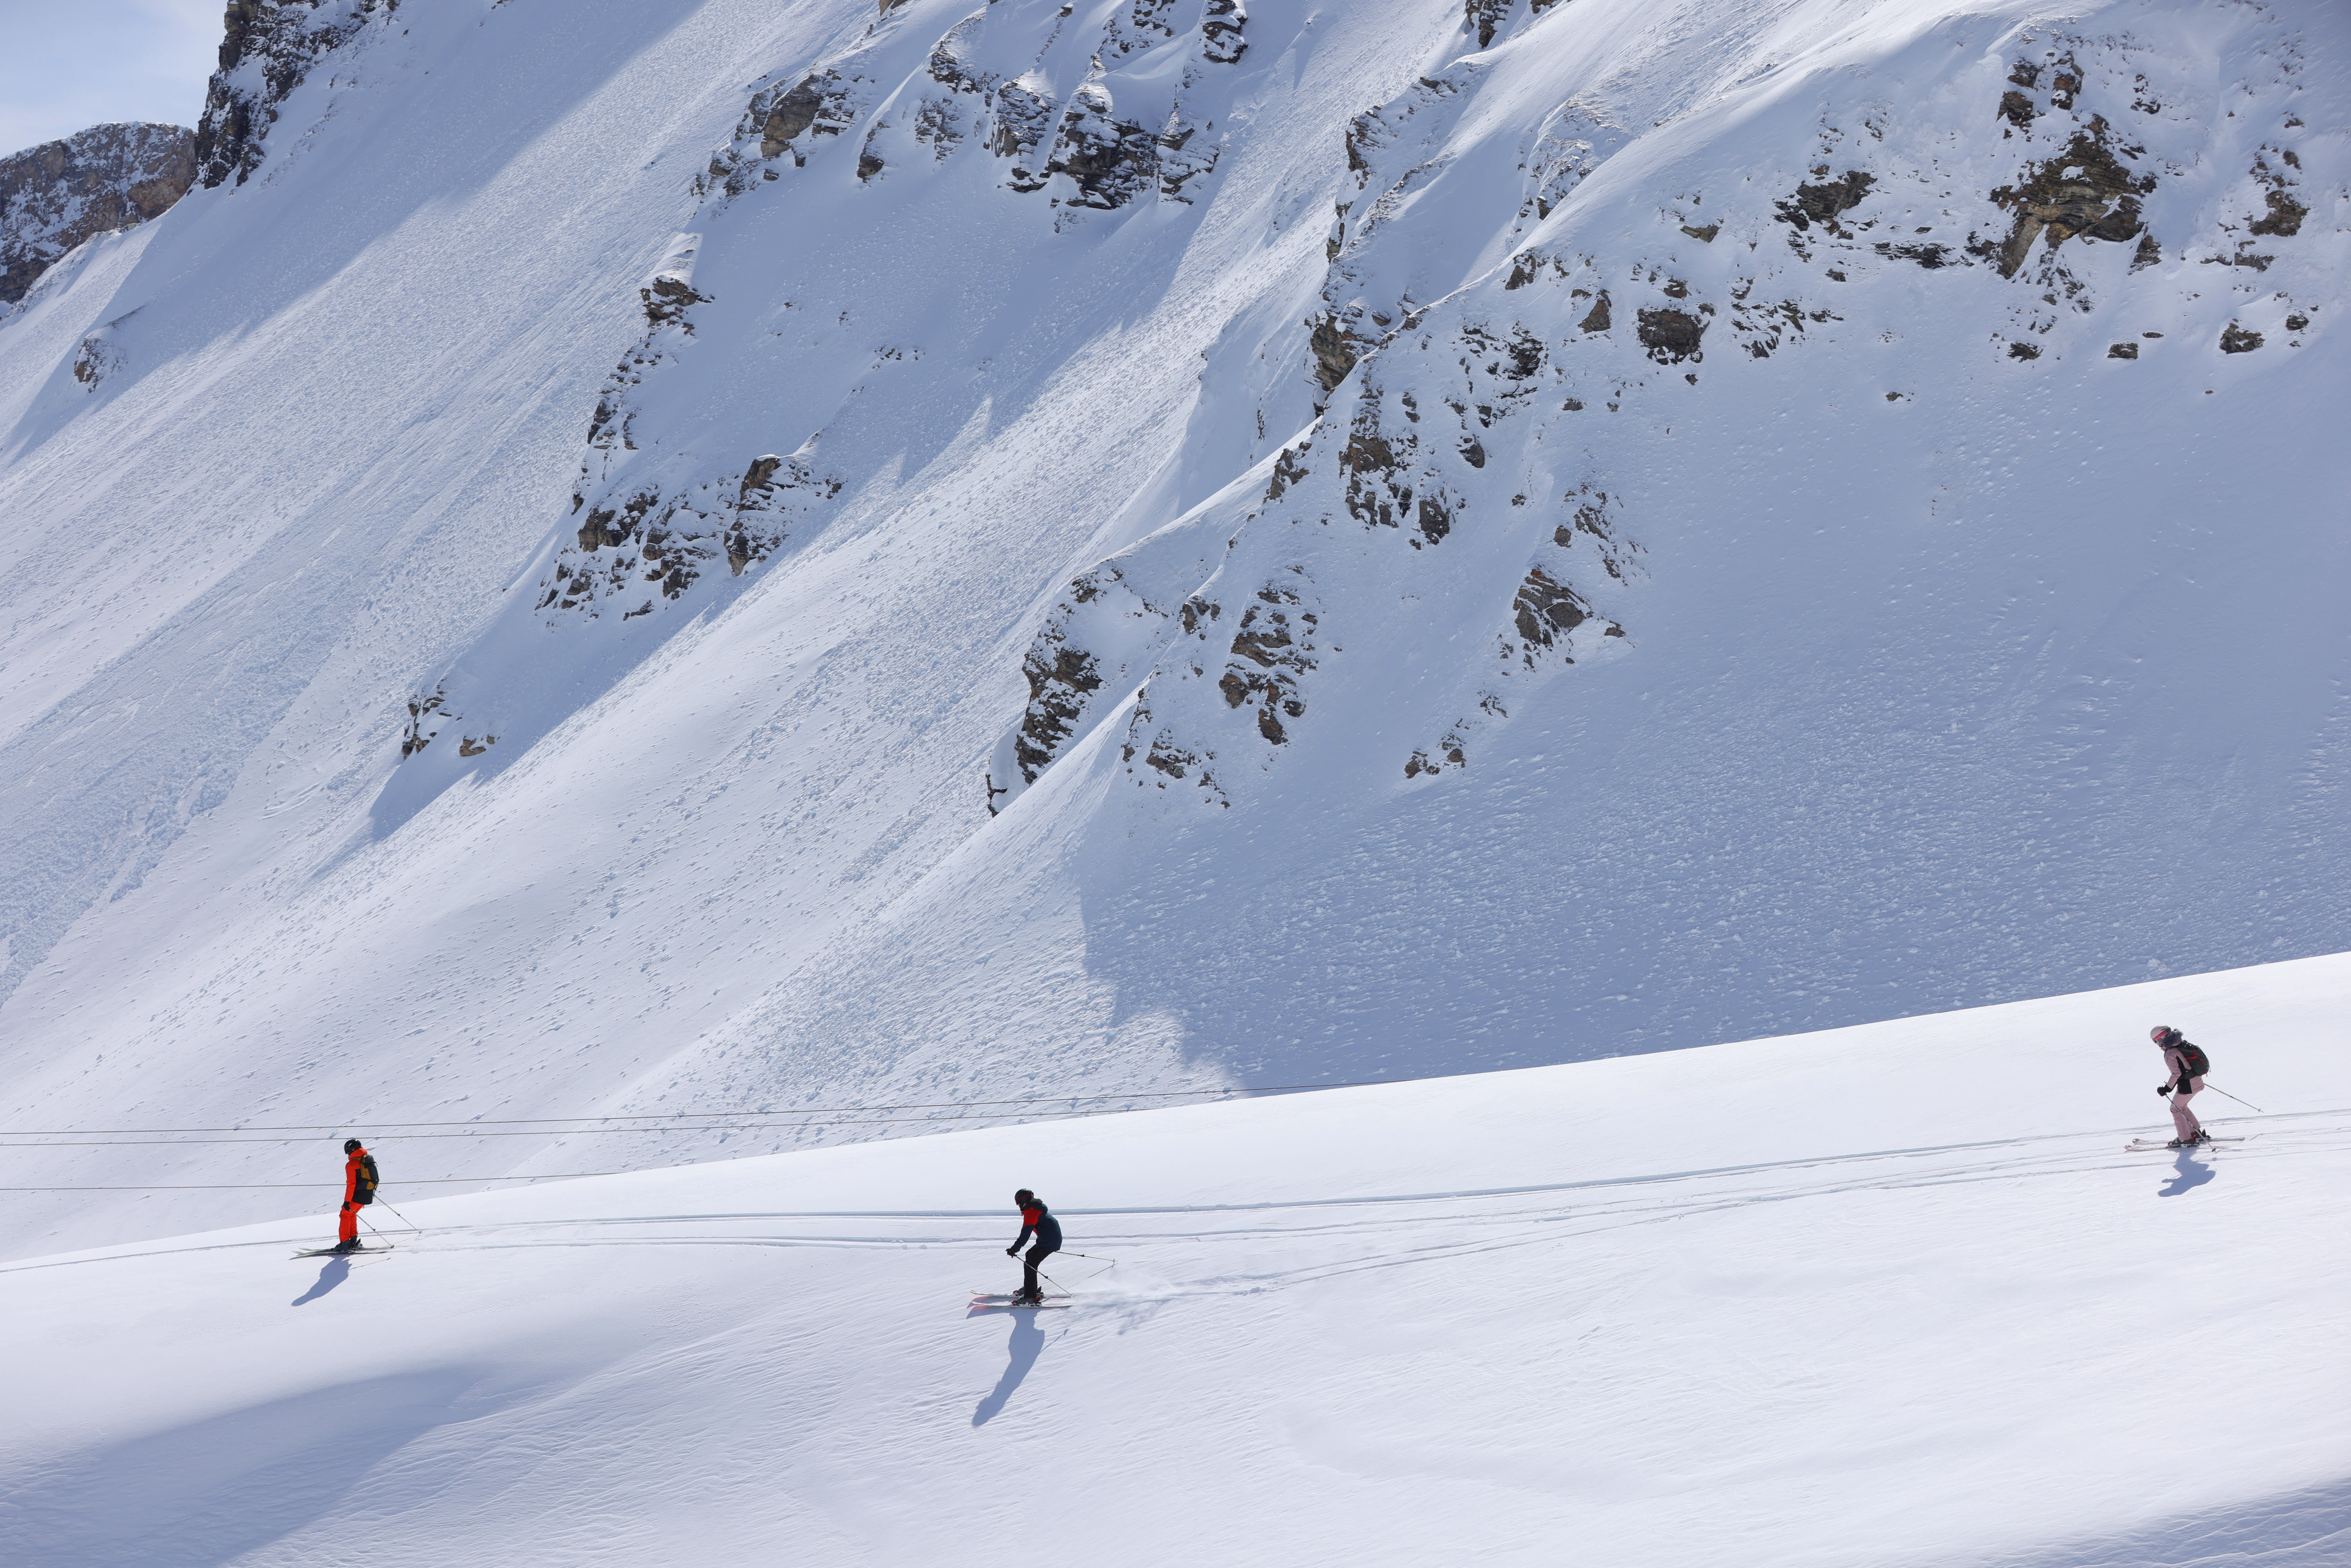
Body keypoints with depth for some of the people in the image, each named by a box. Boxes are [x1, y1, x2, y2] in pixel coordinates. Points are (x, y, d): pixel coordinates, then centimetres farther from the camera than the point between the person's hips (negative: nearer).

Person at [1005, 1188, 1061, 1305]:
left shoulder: (1031, 1213, -13)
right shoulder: (1037, 1209, 19)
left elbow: (1025, 1234, -23)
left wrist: (1015, 1249, -27)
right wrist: (1040, 1243, 48)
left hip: (1048, 1242, -11)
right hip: (1055, 1241, 11)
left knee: (1030, 1265, -11)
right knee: (1030, 1255, 25)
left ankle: (1030, 1297, -17)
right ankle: (1030, 1289, 30)